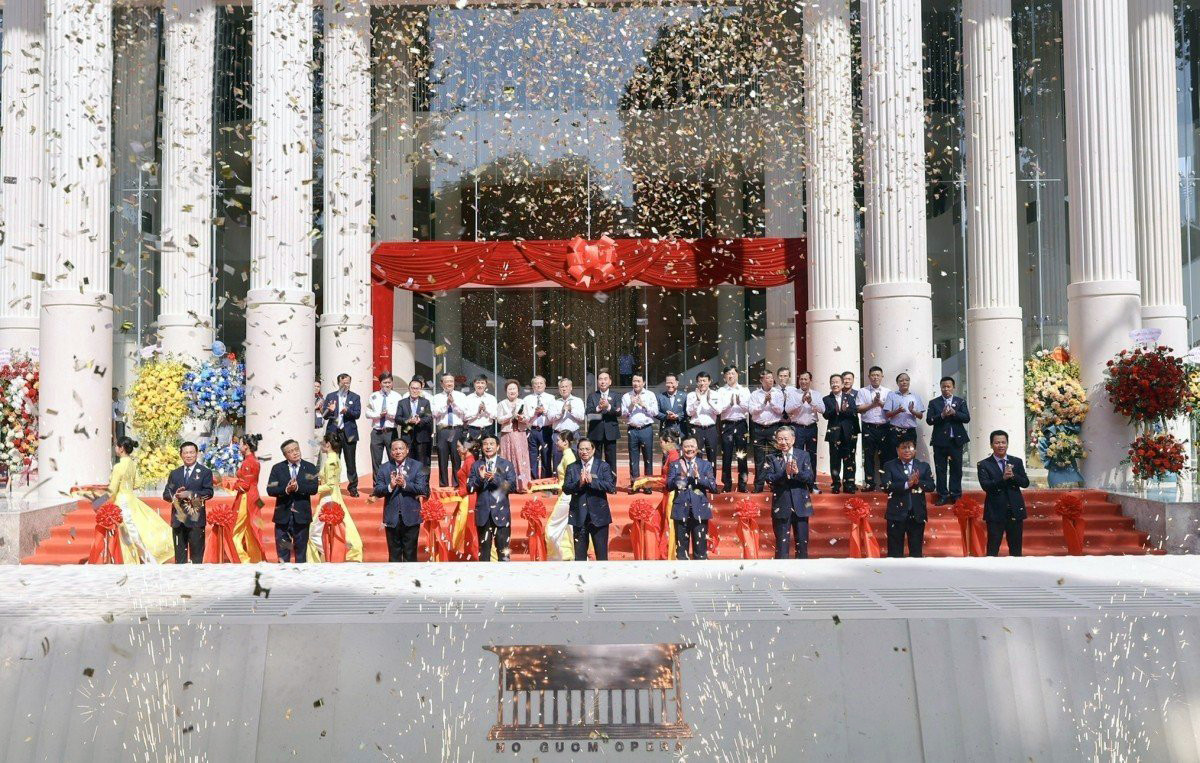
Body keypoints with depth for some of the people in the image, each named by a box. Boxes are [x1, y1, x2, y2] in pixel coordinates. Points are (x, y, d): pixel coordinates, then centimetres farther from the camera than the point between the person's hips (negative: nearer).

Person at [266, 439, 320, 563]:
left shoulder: (310, 468, 3)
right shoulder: (277, 468, 4)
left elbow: (314, 489, -9)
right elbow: (270, 490, -6)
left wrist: (298, 487, -24)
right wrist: (286, 489, -22)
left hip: (301, 515, 0)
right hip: (283, 515, 0)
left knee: (301, 549, 8)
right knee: (282, 549, 5)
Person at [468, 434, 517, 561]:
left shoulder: (506, 464, 3)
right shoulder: (476, 465, 7)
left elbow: (512, 486, -7)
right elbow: (470, 488, 2)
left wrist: (495, 478, -19)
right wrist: (480, 478, -17)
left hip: (501, 512, -2)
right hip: (483, 513, 2)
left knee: (503, 548, 1)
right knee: (484, 547, 8)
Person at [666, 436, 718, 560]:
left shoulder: (705, 465, 4)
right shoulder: (675, 465, 5)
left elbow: (713, 487, -6)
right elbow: (669, 485, -5)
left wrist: (698, 476, -18)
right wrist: (681, 475, -19)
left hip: (699, 510, 0)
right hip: (681, 511, 1)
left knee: (700, 544, 4)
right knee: (681, 545, 8)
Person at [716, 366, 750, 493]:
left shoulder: (744, 390, 10)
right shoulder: (722, 391, 6)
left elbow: (747, 409, 2)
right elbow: (719, 409, -4)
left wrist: (739, 402, -14)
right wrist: (730, 403, -18)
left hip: (741, 424, 1)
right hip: (727, 425, -1)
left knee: (742, 456, 2)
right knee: (726, 455, 1)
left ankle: (742, 485, 9)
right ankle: (727, 485, 9)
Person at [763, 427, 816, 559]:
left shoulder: (803, 455, 2)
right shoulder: (772, 458, 1)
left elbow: (811, 478, -6)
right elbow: (769, 479, -10)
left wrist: (797, 472, -24)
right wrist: (785, 473, -26)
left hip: (800, 505, 1)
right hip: (781, 506, -1)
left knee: (802, 542, 8)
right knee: (782, 542, 4)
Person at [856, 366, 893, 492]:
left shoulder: (888, 392, 9)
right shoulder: (863, 392, 7)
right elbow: (859, 409, -3)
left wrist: (881, 403, -11)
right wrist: (873, 403, -9)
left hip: (884, 428, 0)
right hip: (868, 428, 0)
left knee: (885, 455, 2)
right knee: (868, 456, 2)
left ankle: (885, 483, 9)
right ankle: (869, 483, 8)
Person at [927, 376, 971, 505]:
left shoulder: (961, 401, 8)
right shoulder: (934, 402, 6)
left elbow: (967, 418, -4)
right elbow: (929, 420, -3)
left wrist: (954, 413, -19)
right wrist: (942, 415, -18)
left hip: (956, 440, 0)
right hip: (940, 440, 0)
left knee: (956, 469, 4)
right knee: (940, 469, 2)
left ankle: (956, 495, 10)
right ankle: (943, 495, 7)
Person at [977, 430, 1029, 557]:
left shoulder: (1017, 462, 8)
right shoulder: (984, 464, -2)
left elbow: (1025, 483, 1)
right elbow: (985, 486, -14)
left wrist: (1013, 476, -18)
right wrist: (1003, 478, -28)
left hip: (1015, 511, 3)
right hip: (995, 512, -3)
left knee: (1016, 549, 11)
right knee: (992, 550, 1)